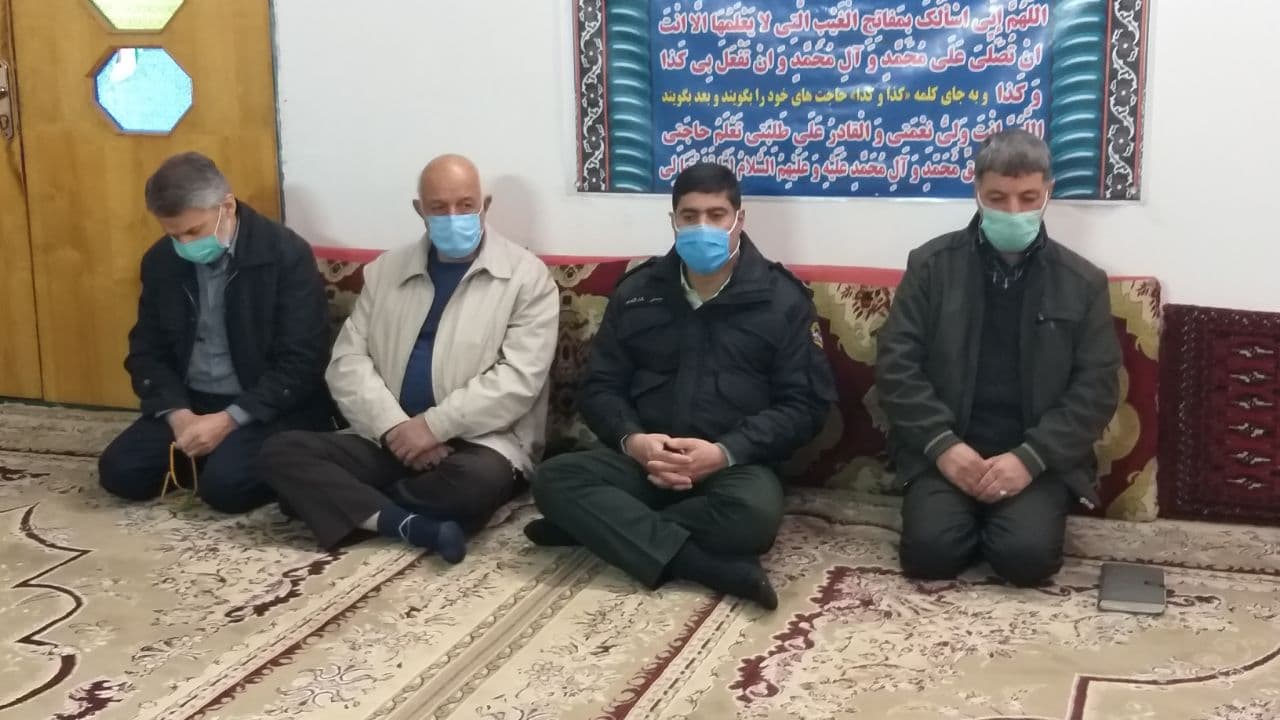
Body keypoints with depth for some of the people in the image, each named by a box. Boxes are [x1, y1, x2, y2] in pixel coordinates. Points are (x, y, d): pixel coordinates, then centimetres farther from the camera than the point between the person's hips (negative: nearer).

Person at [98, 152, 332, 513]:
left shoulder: (287, 254, -14)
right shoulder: (160, 261, 3)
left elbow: (301, 364, -16)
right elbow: (146, 351, 8)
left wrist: (230, 419, -22)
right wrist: (177, 414, -11)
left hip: (269, 408, -5)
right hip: (189, 403, 6)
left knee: (225, 483, -29)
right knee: (119, 470, -14)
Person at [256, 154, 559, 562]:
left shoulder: (527, 276, -1)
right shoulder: (384, 271, 13)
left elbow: (518, 379, -11)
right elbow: (348, 362, 5)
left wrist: (433, 426, -17)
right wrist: (394, 428, -13)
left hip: (479, 442, -4)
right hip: (388, 440, 4)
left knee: (481, 479, -38)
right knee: (282, 452, -15)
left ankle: (358, 503, -11)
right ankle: (411, 525, -26)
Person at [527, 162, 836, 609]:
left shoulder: (782, 299, 4)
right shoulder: (637, 293, 12)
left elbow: (804, 404, -1)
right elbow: (600, 388, 12)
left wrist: (725, 452, -17)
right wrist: (632, 440, -12)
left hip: (735, 465, -2)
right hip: (642, 461, 3)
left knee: (755, 512, -37)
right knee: (555, 479, -26)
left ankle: (603, 528, -21)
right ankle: (713, 566, -33)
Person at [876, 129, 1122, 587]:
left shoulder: (1082, 282, 5)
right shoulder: (931, 265, 4)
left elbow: (1097, 388, 0)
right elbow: (896, 364, 0)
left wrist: (1030, 457, -14)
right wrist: (941, 444, -14)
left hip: (1038, 457, 0)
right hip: (947, 449, 0)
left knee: (1027, 554, -25)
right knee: (930, 550, -23)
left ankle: (1021, 511, 10)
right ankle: (975, 516, 10)